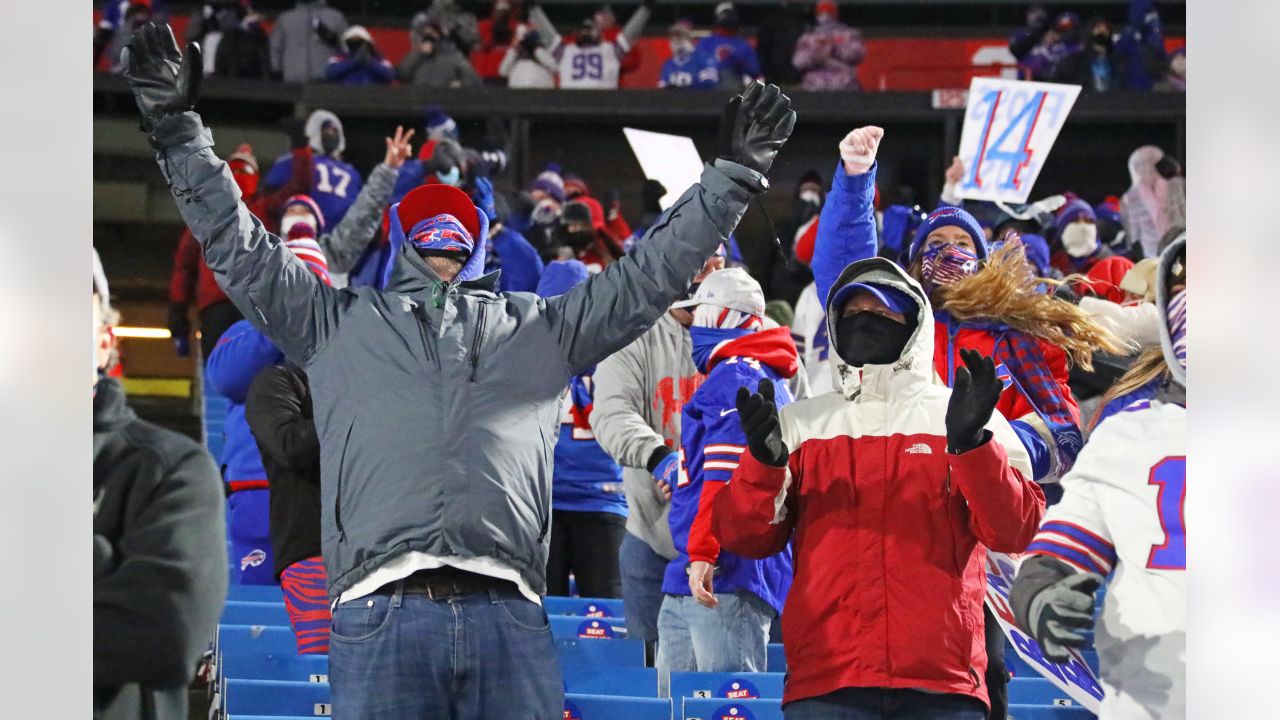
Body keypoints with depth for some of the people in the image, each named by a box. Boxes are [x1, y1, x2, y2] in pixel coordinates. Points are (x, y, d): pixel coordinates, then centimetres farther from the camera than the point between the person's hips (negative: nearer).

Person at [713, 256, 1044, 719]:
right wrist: (764, 462, -9)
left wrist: (972, 444, -14)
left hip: (941, 681, -1)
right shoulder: (799, 423, 18)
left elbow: (1013, 532, 1)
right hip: (824, 680, 1)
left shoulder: (964, 416, 13)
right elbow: (743, 537, 9)